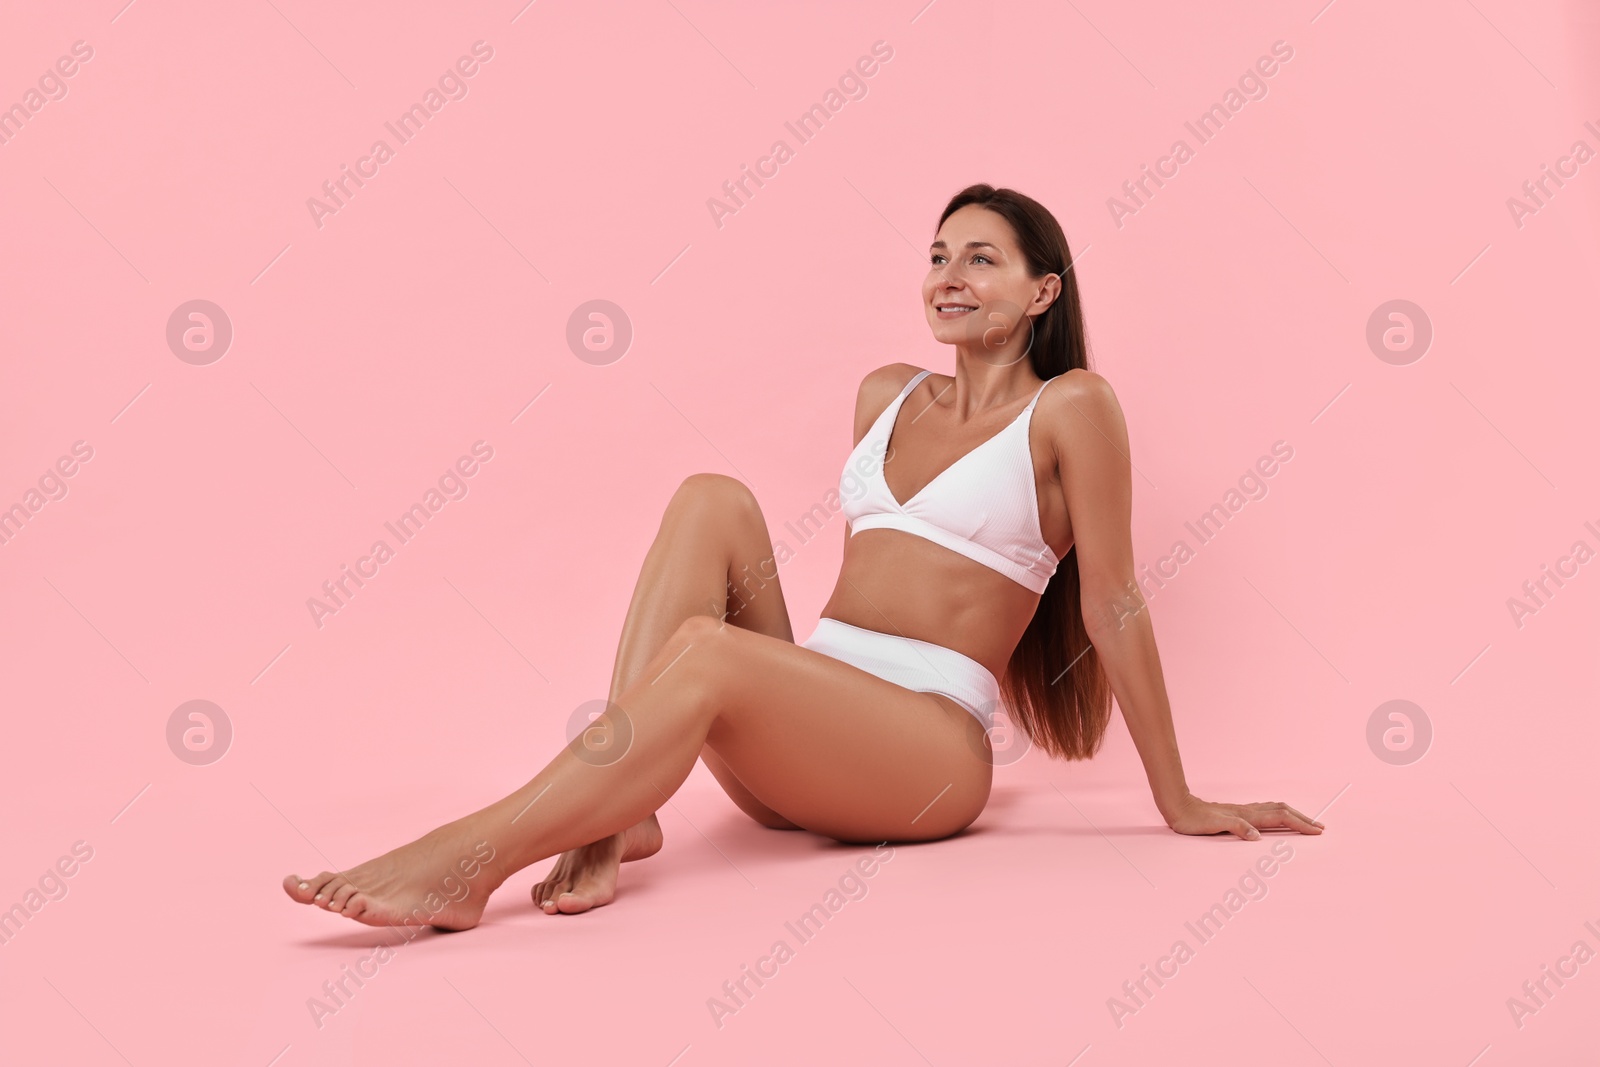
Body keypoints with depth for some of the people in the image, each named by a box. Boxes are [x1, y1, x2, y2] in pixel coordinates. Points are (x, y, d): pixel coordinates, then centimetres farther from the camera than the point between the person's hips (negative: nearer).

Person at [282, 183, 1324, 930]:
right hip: (803, 745, 6)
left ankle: (468, 859, -33)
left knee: (708, 650, -32)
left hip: (933, 748, -6)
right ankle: (617, 812, -28)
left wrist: (1181, 803, 3)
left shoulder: (1070, 407, 0)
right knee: (714, 499, -17)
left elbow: (1114, 605, -1)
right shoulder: (888, 395, 18)